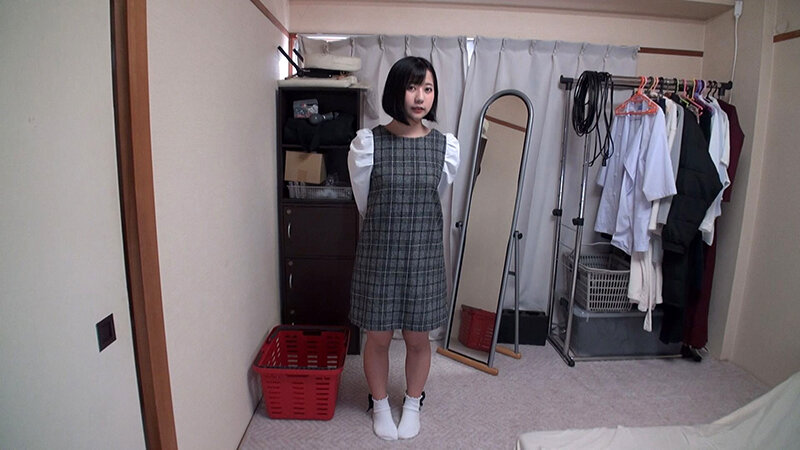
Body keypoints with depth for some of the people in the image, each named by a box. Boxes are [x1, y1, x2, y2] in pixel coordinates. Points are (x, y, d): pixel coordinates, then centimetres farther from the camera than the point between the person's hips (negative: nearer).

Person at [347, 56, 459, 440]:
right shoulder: (366, 144, -9)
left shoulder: (446, 147, -4)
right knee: (378, 337, 12)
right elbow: (363, 203, 5)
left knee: (418, 338, 14)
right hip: (379, 252, -1)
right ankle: (380, 406, 39)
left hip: (424, 253, 1)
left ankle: (412, 404, 41)